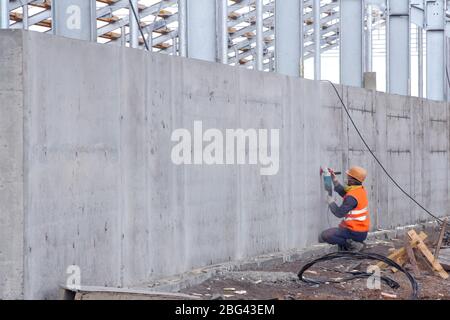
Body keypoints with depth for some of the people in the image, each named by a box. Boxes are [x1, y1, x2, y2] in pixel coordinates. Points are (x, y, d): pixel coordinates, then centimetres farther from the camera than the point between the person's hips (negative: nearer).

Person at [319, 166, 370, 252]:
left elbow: (339, 213, -21)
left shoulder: (352, 197, -23)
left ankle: (351, 244, -12)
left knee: (323, 236, -12)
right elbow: (343, 192, 17)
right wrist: (334, 178, 13)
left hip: (355, 233, -10)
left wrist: (330, 201, -7)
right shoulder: (361, 190, 5)